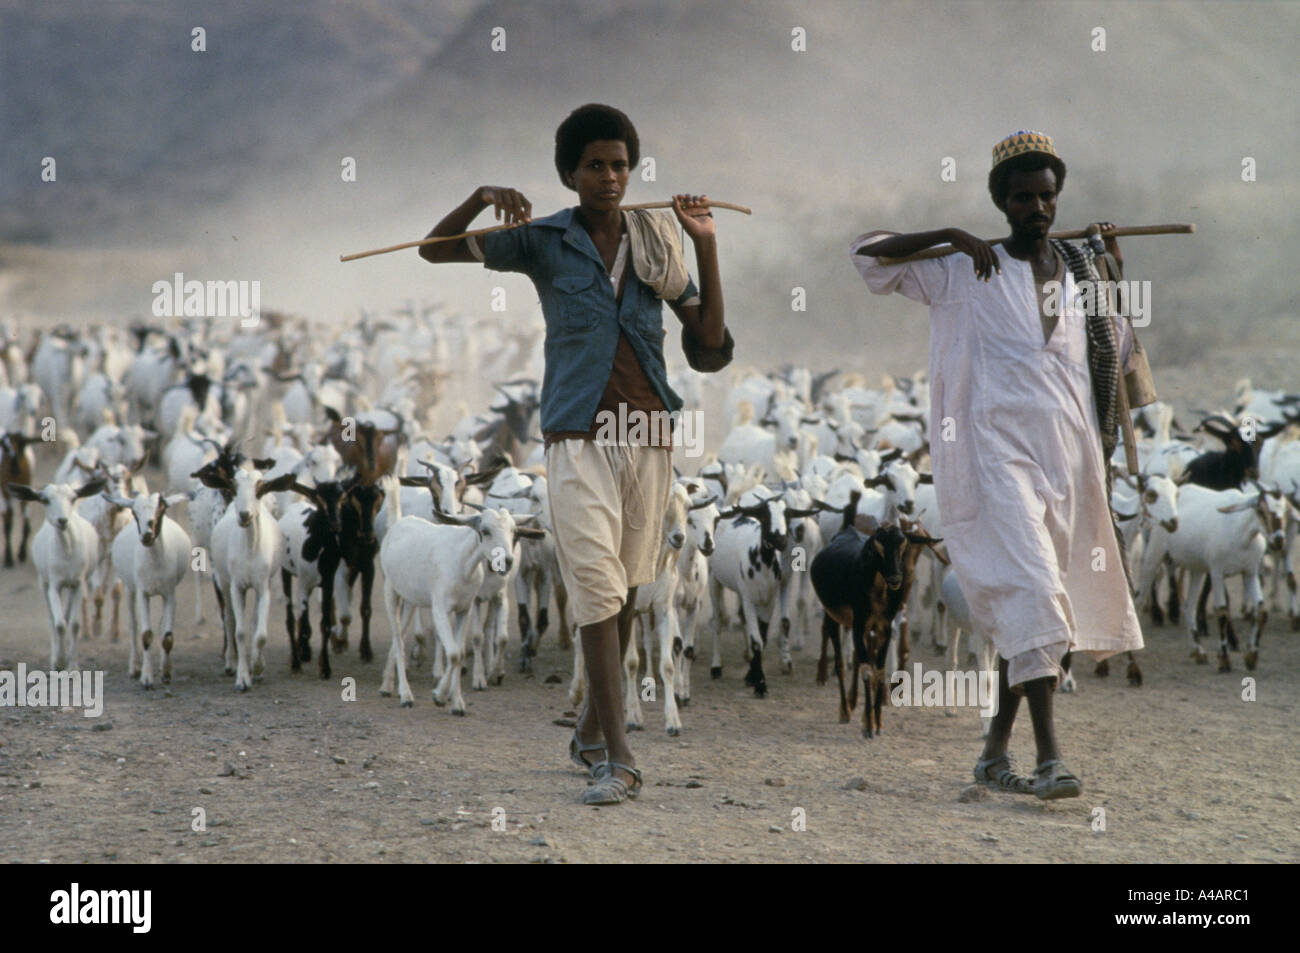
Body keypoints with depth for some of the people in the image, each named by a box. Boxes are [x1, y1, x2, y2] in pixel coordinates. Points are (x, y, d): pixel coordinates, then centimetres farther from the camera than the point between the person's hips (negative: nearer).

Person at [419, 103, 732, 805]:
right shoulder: (545, 241, 2)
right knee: (597, 588, -13)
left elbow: (710, 344, 4)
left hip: (648, 434, 3)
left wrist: (708, 248, -3)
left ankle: (591, 731, 28)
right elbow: (436, 248, 2)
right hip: (579, 436, -3)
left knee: (624, 590, 10)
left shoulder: (655, 245, 8)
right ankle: (618, 759, -16)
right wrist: (481, 199, -16)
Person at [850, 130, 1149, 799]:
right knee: (1029, 586, -20)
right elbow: (867, 254, 3)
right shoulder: (963, 272, 4)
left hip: (1069, 449, 5)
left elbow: (1118, 355, 25)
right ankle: (1048, 755, -25)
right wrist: (948, 237, -4)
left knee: (1025, 604, 9)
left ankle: (996, 750, 21)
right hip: (999, 449, -5)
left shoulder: (1081, 269, 15)